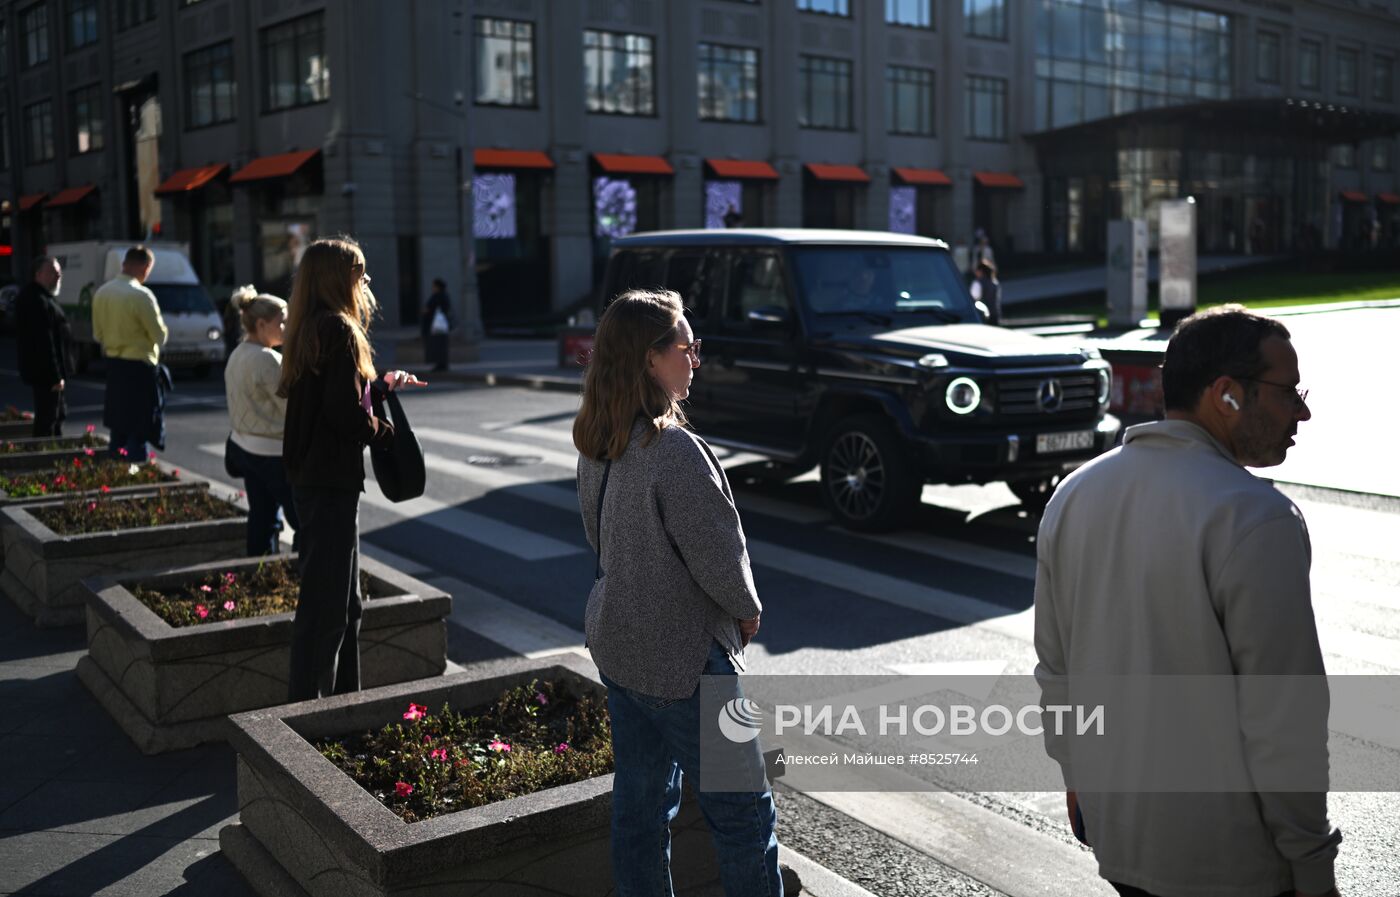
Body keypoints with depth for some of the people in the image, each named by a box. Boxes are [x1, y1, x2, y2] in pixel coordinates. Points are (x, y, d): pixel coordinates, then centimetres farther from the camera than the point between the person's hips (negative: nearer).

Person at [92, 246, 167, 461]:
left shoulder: (102, 292, 4)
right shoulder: (141, 295, -19)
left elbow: (98, 334, 11)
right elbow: (160, 335, -13)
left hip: (113, 364, 8)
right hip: (139, 366, -7)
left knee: (118, 426, 18)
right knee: (139, 430, -3)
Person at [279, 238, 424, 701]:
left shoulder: (311, 329, 13)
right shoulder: (339, 330, -16)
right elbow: (345, 412, -23)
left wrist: (381, 385, 12)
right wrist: (384, 428, -6)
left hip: (312, 476, 10)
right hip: (331, 480, -10)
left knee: (344, 598, 19)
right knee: (326, 602, -3)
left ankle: (344, 696, 30)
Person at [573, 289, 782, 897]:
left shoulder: (596, 447, 2)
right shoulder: (674, 449, -24)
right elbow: (718, 556, -19)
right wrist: (747, 609, -1)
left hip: (616, 644, 9)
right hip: (683, 657, -8)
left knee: (640, 800, 17)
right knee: (742, 809, 5)